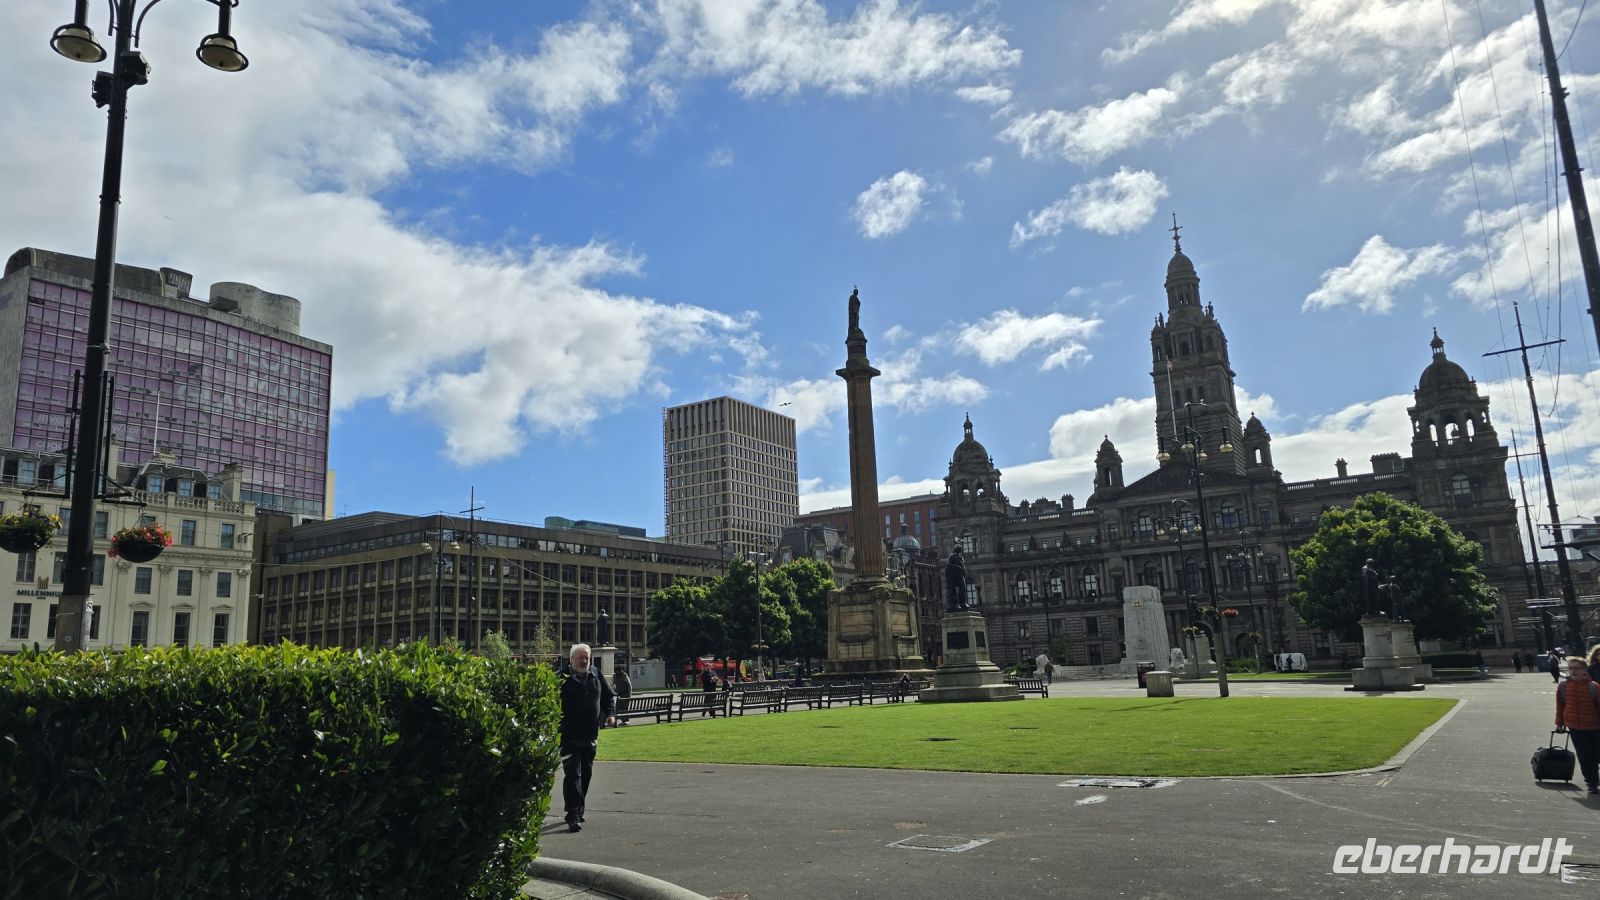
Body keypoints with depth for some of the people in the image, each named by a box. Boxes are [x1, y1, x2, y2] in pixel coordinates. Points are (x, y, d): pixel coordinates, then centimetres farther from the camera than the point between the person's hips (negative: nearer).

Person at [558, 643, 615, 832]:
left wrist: (610, 713, 4)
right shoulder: (563, 679, -11)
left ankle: (578, 811, 29)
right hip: (570, 737, -6)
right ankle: (573, 817, -10)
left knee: (586, 774, 15)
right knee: (573, 776, -10)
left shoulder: (595, 676, 8)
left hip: (590, 737, 6)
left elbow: (609, 696, 20)